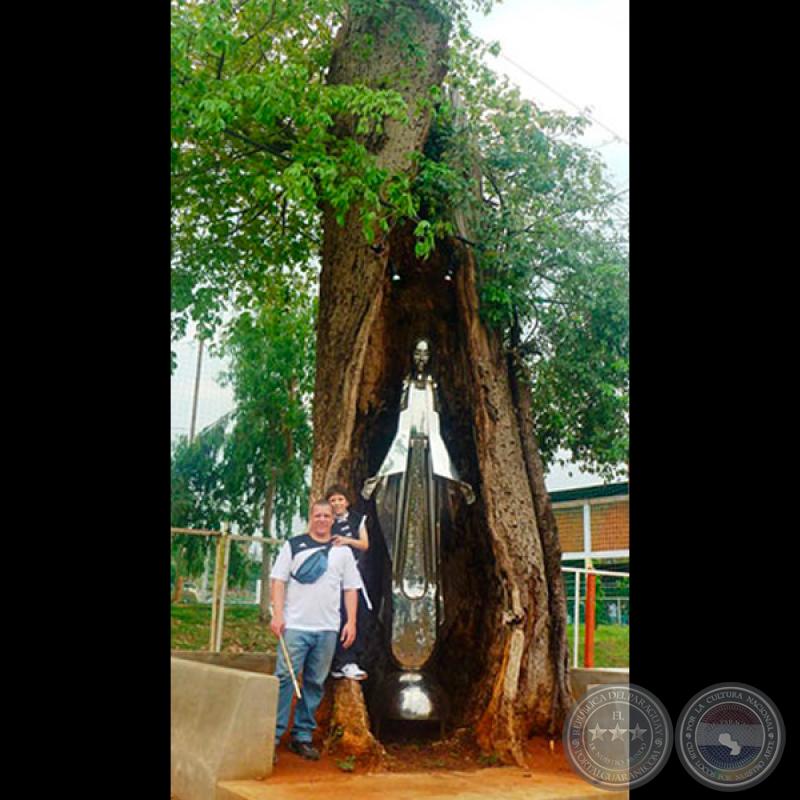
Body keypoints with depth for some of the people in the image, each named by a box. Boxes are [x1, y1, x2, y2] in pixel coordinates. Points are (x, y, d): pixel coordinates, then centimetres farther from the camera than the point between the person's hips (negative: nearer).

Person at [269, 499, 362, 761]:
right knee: (285, 678, -7)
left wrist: (351, 622, 2)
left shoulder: (343, 551, 12)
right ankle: (272, 735, 0)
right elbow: (279, 580, 1)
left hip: (328, 629, 3)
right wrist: (277, 614, -9)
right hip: (295, 626, -3)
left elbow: (351, 589, 11)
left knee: (315, 683, 7)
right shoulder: (294, 545, 6)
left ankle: (302, 737, 17)